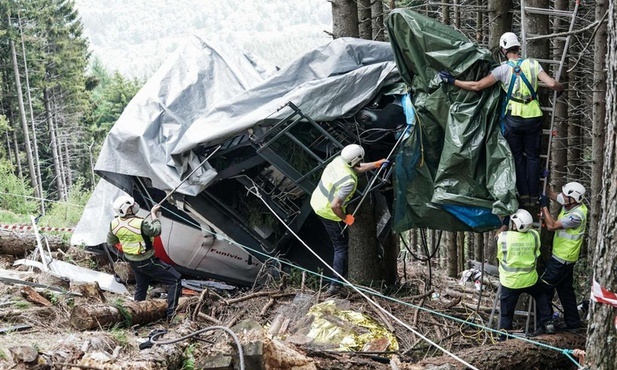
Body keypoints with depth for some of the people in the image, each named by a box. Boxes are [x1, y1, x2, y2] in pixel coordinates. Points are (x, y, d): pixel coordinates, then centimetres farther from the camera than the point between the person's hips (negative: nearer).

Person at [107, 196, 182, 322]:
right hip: (147, 262, -7)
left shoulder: (114, 223, -9)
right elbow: (156, 231, -14)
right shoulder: (139, 224, -31)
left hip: (132, 262, 8)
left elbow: (110, 242, 8)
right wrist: (154, 215, -5)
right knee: (175, 280, -1)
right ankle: (171, 314, -6)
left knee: (141, 287, 28)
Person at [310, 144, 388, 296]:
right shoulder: (349, 182, -33)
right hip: (329, 213, -8)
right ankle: (335, 285, 4)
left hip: (316, 202, 8)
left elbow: (357, 169, 13)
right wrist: (345, 218, -17)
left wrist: (376, 164, 16)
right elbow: (335, 206, -35)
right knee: (341, 247, 5)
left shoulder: (338, 160, -9)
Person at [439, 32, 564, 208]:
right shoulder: (532, 64, -2)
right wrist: (561, 88, 14)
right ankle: (533, 196, 13)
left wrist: (452, 81, -2)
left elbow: (477, 86, -10)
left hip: (513, 118, -1)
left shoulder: (503, 69, -8)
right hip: (533, 117, 2)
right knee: (532, 157, 12)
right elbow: (551, 84, -9)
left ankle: (523, 195, 11)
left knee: (518, 157, 12)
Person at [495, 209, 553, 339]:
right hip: (530, 279, 2)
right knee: (541, 296, 32)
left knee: (506, 313, 10)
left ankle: (504, 339, 17)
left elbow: (497, 235, 6)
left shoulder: (504, 236, -18)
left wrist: (505, 225, 16)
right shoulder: (534, 236, -11)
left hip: (509, 282, -2)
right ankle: (546, 323, 29)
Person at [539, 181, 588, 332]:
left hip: (562, 259, -9)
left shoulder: (577, 215, -27)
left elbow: (552, 226, -28)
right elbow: (552, 195, 11)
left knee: (544, 287, -4)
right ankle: (573, 323, 25)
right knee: (565, 289, 17)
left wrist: (544, 206, -21)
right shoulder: (569, 204, -2)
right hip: (564, 257, 9)